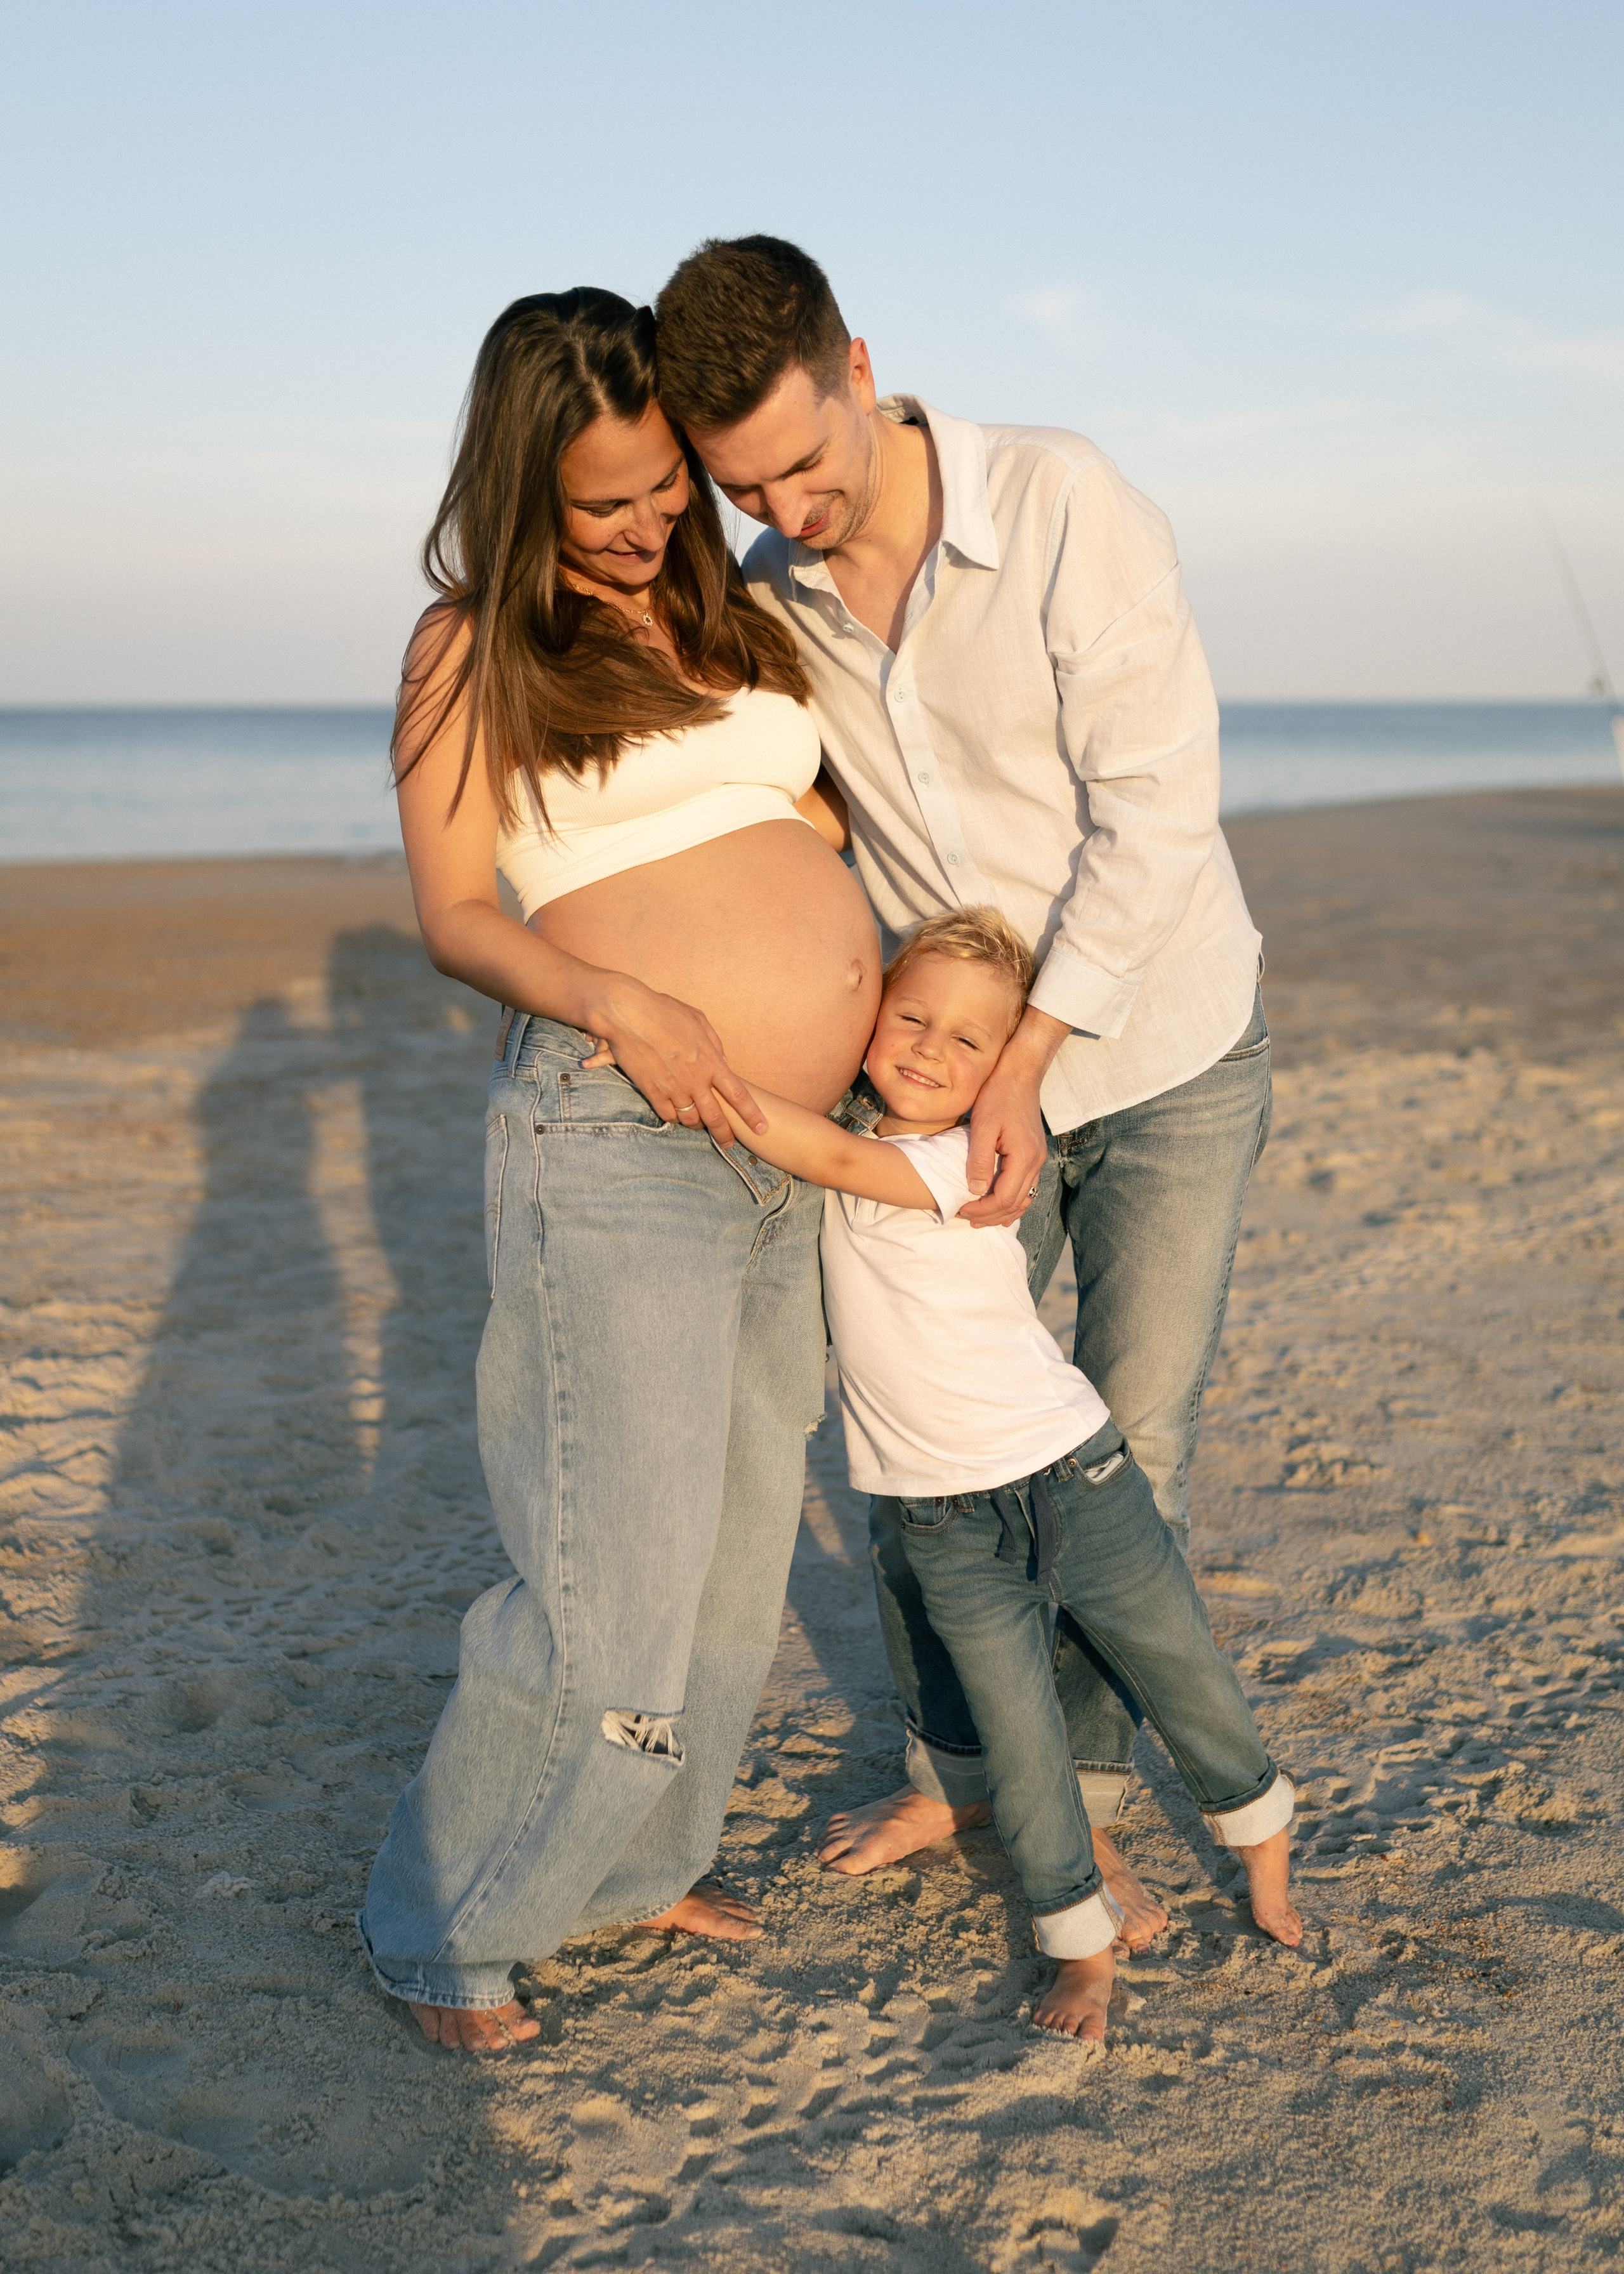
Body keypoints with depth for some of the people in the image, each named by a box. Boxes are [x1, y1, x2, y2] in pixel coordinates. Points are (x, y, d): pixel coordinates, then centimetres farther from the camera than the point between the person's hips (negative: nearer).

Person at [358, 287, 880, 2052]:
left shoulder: (731, 612, 17)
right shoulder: (474, 645, 0)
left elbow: (814, 829, 23)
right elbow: (451, 914, -5)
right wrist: (612, 1002, -22)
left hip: (784, 1161, 7)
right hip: (615, 1140, -7)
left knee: (739, 1550, 14)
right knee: (619, 1579, -7)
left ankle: (630, 1858, 34)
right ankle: (445, 1920, 14)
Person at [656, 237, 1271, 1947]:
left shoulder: (1066, 505, -23)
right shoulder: (769, 596, -7)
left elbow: (1156, 811, -24)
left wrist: (1024, 1067, -27)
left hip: (1168, 1046, -4)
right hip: (965, 1058, 4)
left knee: (1130, 1440, 1)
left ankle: (1084, 1806, 20)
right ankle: (951, 1766, 28)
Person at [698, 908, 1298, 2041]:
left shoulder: (976, 1167, -19)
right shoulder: (846, 1131, 0)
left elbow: (840, 1160, -33)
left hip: (1071, 1473, -3)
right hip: (948, 1524, 4)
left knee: (1184, 1674, 13)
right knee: (1018, 1741, 2)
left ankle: (1261, 1827, 41)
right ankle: (1083, 1942, 21)